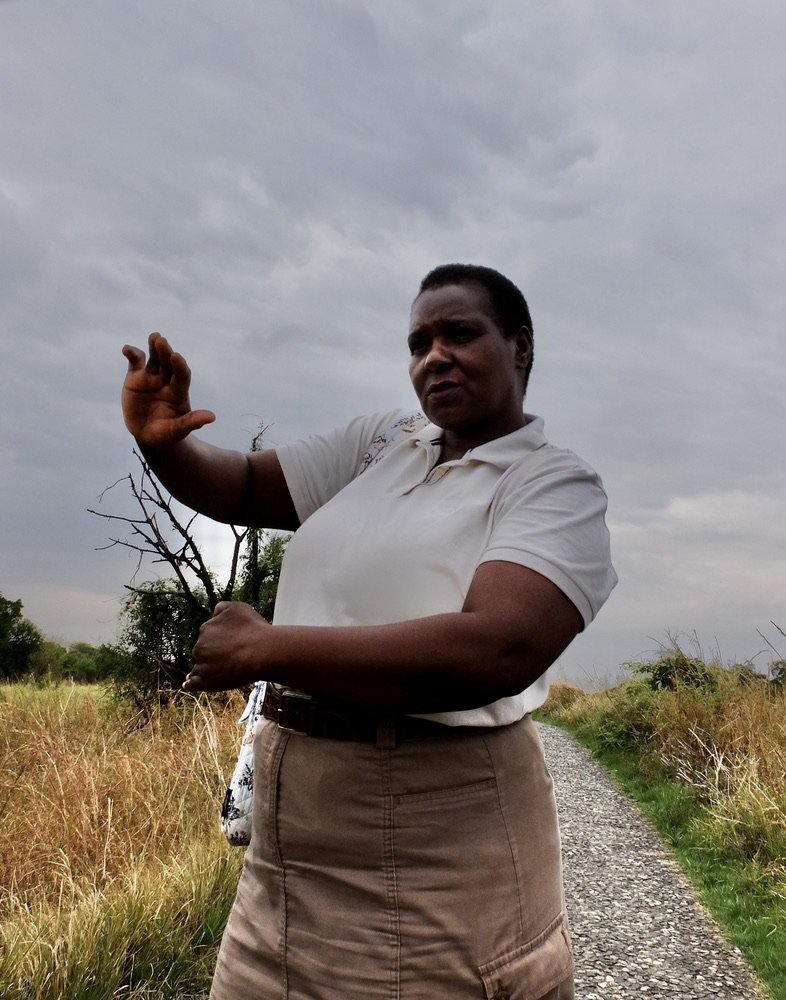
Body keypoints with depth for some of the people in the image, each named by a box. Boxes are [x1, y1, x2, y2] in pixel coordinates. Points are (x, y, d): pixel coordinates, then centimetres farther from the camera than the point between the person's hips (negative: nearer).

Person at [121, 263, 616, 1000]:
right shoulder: (383, 442, 9)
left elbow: (495, 650, -26)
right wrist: (162, 443, -10)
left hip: (439, 846, -5)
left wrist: (262, 649, -23)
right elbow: (244, 488, 13)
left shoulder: (557, 485, -10)